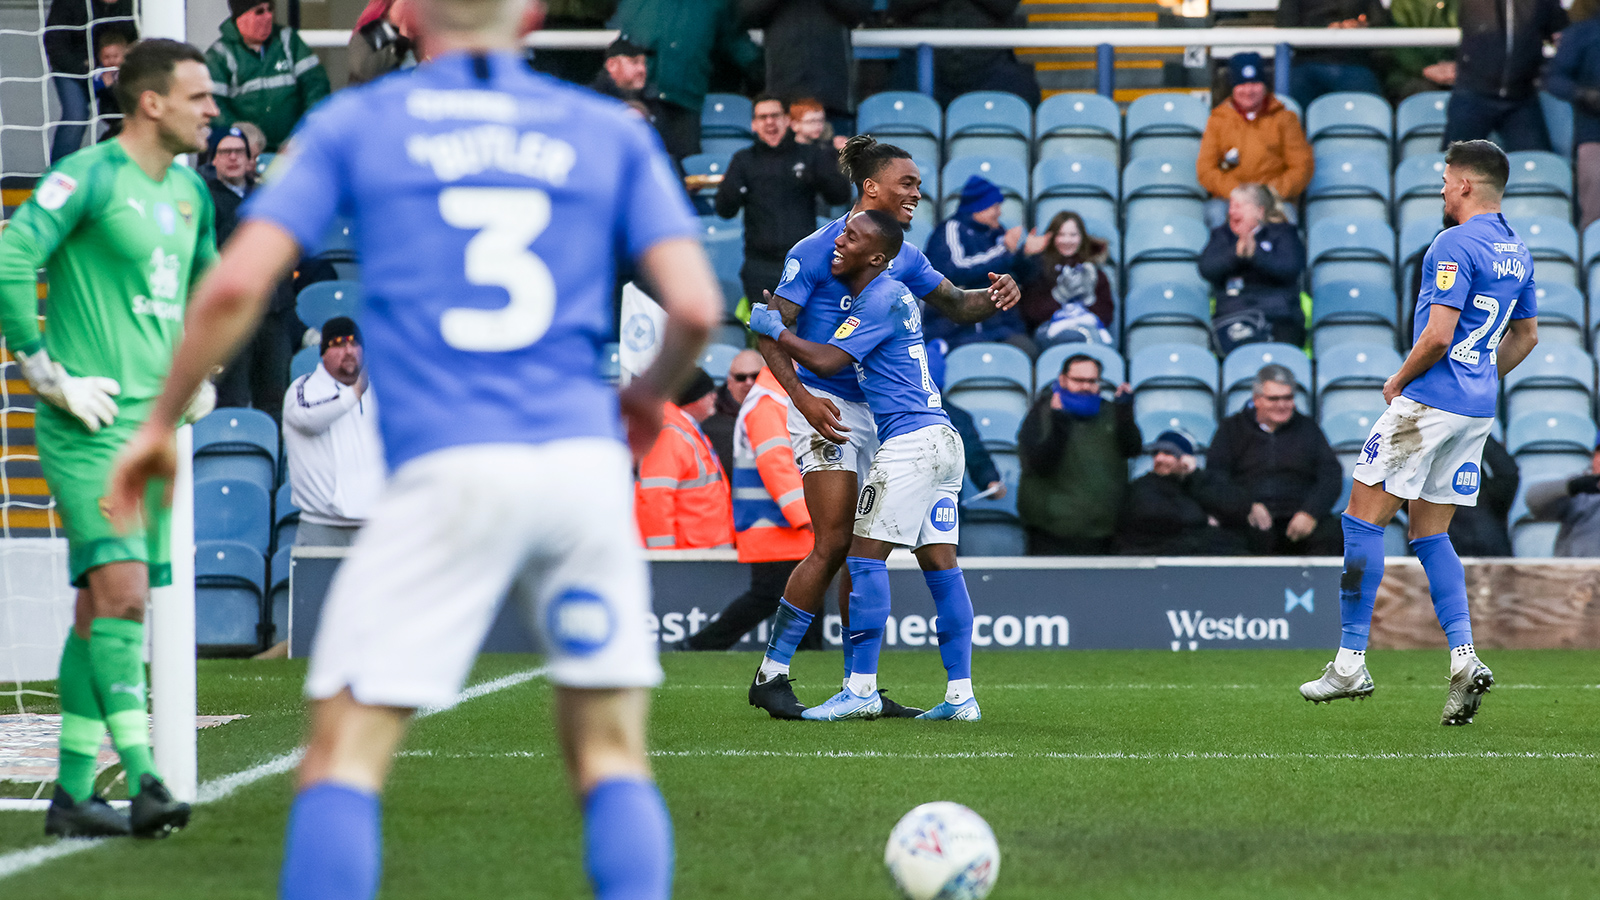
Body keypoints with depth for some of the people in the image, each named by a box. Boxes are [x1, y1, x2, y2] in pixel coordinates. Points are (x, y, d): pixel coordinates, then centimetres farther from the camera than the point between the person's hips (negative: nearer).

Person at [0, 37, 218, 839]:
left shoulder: (190, 192, 15)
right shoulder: (89, 177, -10)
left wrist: (199, 377, 22)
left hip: (156, 422, 8)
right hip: (91, 423, -8)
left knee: (106, 601, 8)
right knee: (120, 590, -18)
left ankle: (72, 793, 11)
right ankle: (141, 777, -22)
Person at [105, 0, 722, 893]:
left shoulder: (352, 125, 9)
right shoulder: (612, 133, 13)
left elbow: (237, 284, 0)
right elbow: (696, 306, 2)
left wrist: (161, 422, 13)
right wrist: (651, 394, 23)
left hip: (449, 474, -2)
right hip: (586, 460, 2)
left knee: (346, 751, 0)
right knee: (613, 753, 13)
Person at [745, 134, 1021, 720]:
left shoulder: (904, 259, 12)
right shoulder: (816, 252, -9)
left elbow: (955, 306, 22)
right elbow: (771, 334, -11)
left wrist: (994, 298, -1)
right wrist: (802, 397, -23)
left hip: (877, 412, 8)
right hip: (825, 406, -8)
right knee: (834, 544, -15)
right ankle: (771, 676, -9)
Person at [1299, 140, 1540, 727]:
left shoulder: (1456, 245, -16)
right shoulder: (1516, 252, 13)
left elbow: (1438, 334, -21)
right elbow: (1525, 337, 23)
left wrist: (1398, 382, -6)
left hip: (1432, 399, -9)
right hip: (1478, 410, 9)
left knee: (1364, 519, -1)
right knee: (1430, 532, 13)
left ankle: (1351, 662, -3)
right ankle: (1463, 656, -5)